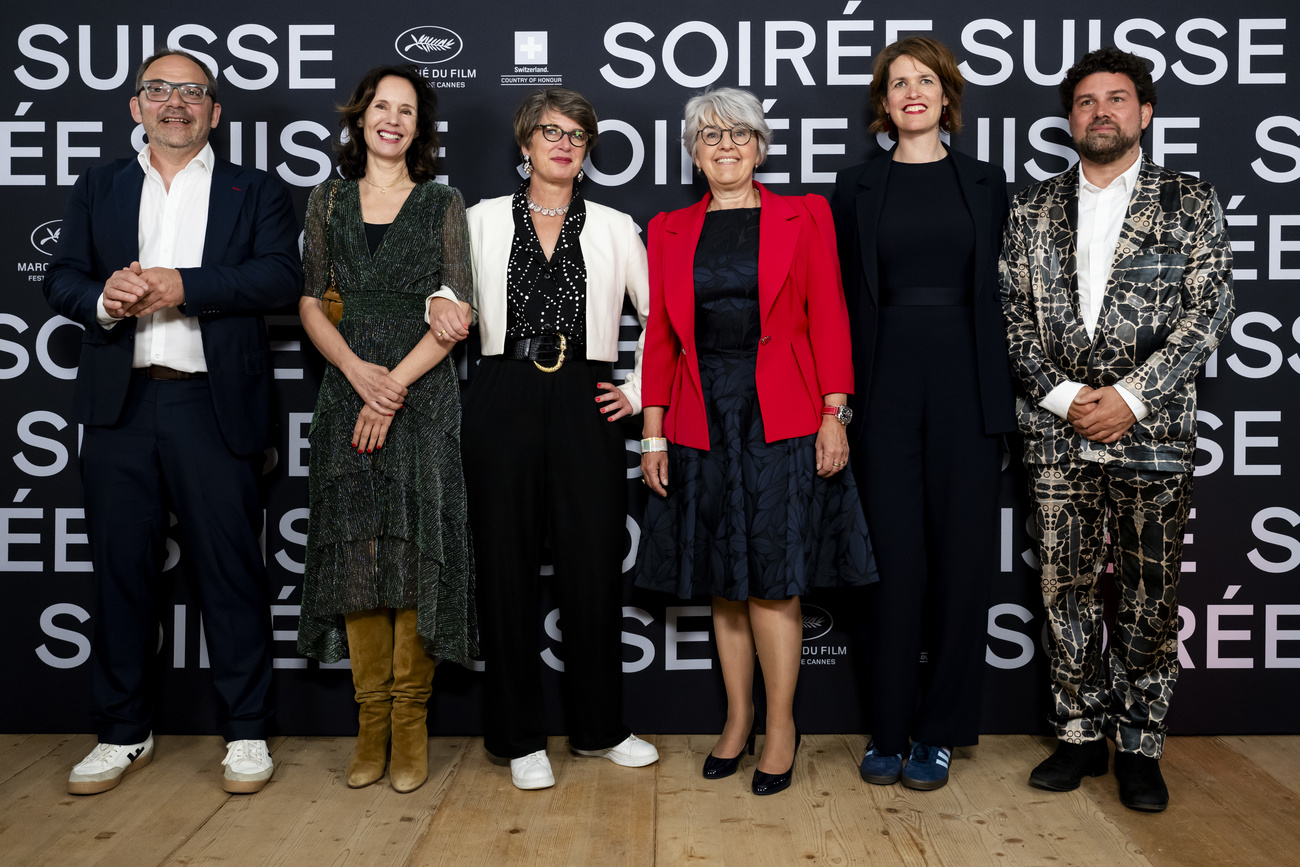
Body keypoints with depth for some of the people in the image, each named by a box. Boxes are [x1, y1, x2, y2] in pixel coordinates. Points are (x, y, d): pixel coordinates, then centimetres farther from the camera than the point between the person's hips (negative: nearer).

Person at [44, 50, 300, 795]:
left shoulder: (256, 193, 8)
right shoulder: (98, 189, 17)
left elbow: (281, 278, -7)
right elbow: (62, 278, 8)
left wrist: (182, 285, -17)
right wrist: (102, 300, -14)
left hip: (213, 407, -3)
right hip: (120, 406, 3)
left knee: (232, 571, 1)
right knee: (121, 570, 9)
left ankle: (247, 732, 14)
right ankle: (126, 733, 24)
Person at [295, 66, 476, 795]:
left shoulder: (444, 206, 5)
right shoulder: (329, 202, 13)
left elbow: (456, 314, -3)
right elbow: (310, 301, 8)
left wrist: (393, 385, -12)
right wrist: (358, 371, -9)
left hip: (423, 392, -2)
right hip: (349, 387, 3)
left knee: (415, 544, -3)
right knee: (356, 545, 2)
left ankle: (411, 726, 8)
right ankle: (371, 723, 13)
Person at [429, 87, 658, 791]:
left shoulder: (613, 227, 10)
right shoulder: (483, 220, 9)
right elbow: (444, 287, 13)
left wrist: (639, 390, 5)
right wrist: (439, 302, -9)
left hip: (585, 407, 0)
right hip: (502, 403, 0)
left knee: (593, 565, 3)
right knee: (506, 566, 3)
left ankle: (599, 727, 22)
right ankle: (520, 736, 18)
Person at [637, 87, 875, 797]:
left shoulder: (803, 217, 5)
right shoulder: (669, 231, 12)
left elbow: (828, 320, 0)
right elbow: (660, 336, 9)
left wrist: (834, 414, -8)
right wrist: (653, 433, 4)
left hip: (781, 418, -3)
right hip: (702, 422, 3)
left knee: (772, 578, -2)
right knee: (723, 579, 8)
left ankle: (780, 725, 14)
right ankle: (737, 718, 23)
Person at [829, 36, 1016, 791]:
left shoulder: (985, 183, 9)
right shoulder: (857, 188, 8)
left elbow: (1000, 294, 8)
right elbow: (844, 299, 7)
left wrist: (1003, 400, 1)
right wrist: (839, 399, 0)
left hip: (964, 383, 1)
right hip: (886, 384, 0)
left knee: (962, 553, 3)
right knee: (895, 555, 1)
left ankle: (939, 731, 16)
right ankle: (890, 729, 14)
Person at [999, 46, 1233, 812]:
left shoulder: (1191, 202, 5)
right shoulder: (1033, 209, 10)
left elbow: (1210, 310, -2)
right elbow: (1015, 315, 5)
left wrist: (1131, 396, -12)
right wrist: (1062, 396, -8)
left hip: (1154, 433, -1)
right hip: (1058, 432, 2)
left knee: (1150, 598, 5)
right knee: (1068, 591, 6)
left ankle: (1140, 747, 19)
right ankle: (1081, 734, 21)